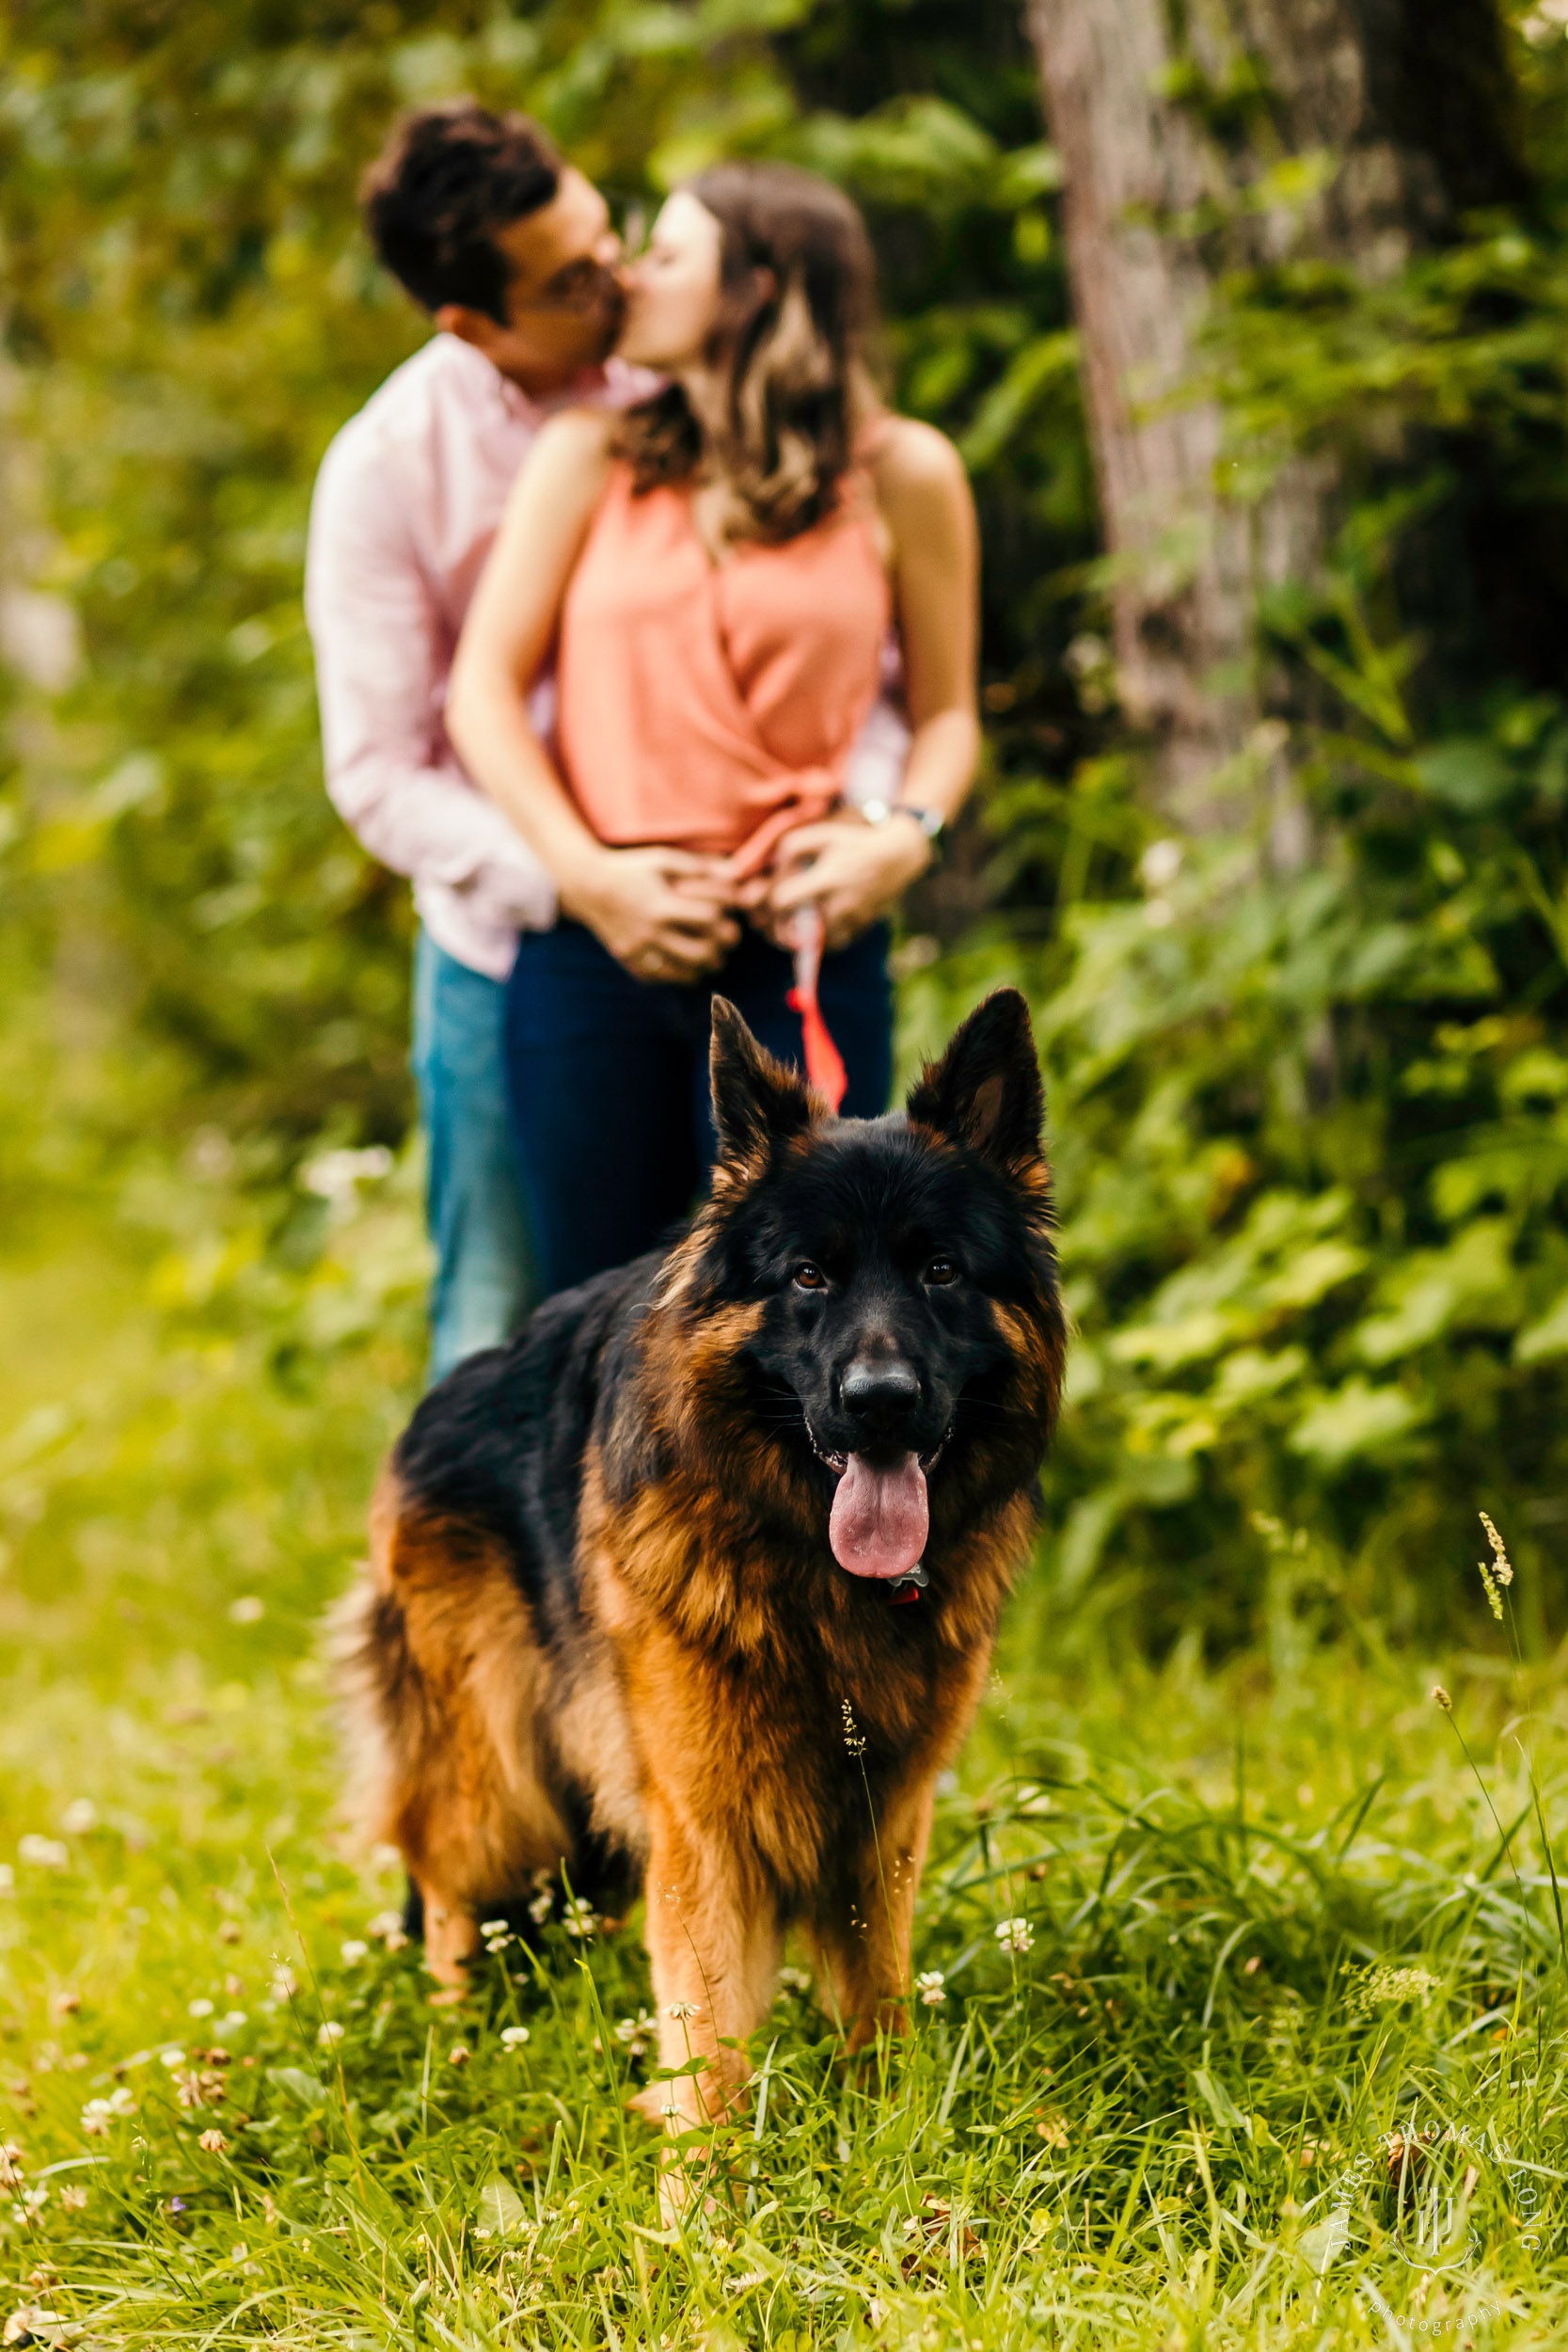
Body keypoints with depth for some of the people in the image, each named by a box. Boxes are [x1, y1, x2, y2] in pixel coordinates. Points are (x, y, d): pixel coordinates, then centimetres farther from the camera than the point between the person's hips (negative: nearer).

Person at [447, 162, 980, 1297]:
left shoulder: (901, 476, 6)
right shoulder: (591, 457, 8)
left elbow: (946, 712, 11)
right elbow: (484, 687, 5)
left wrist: (905, 835, -10)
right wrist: (585, 872, -8)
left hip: (802, 950, -1)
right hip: (597, 945, 1)